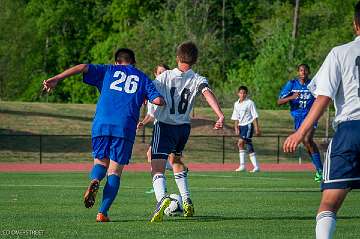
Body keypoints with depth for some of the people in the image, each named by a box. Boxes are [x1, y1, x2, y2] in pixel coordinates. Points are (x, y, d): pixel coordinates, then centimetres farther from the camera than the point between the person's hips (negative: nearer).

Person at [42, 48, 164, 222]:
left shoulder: (108, 71, 20)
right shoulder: (143, 78, 20)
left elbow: (83, 68, 4)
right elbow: (158, 100, 6)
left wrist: (56, 79, 0)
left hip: (101, 124, 1)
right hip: (125, 127, -1)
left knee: (101, 161, 18)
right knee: (115, 170, 5)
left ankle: (94, 180, -18)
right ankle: (103, 212, -9)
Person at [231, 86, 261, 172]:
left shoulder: (250, 103, -6)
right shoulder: (236, 104, 11)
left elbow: (255, 116, -6)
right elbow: (236, 118, 17)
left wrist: (257, 128, -10)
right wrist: (236, 128, 6)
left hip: (248, 124, -7)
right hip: (241, 126, 7)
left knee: (240, 143, -20)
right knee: (249, 146, 5)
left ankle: (242, 165, -18)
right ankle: (256, 167, 8)